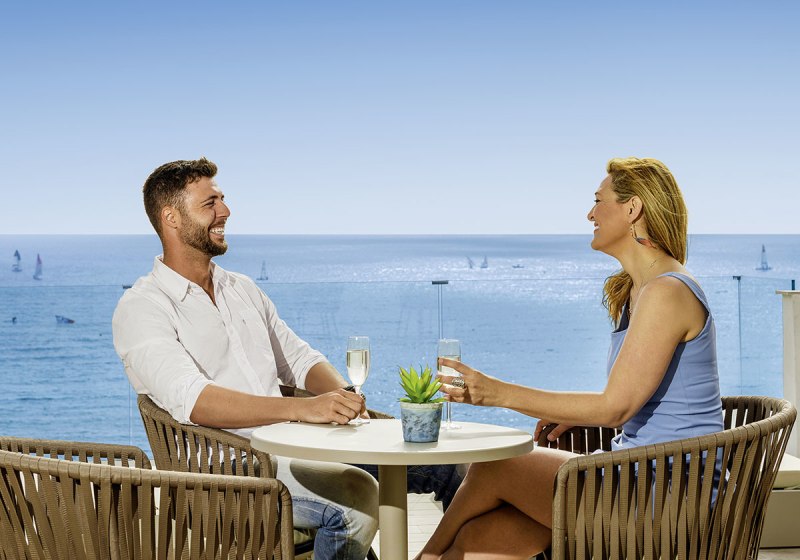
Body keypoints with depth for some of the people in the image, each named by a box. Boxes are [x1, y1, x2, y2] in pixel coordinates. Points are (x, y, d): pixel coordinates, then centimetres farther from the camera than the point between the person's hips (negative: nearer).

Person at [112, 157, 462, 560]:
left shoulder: (243, 290, 19)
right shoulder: (140, 308, -6)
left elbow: (300, 359, 21)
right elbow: (192, 400, -22)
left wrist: (341, 395, -5)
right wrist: (303, 408, -33)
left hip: (292, 448, 7)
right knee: (356, 495, -32)